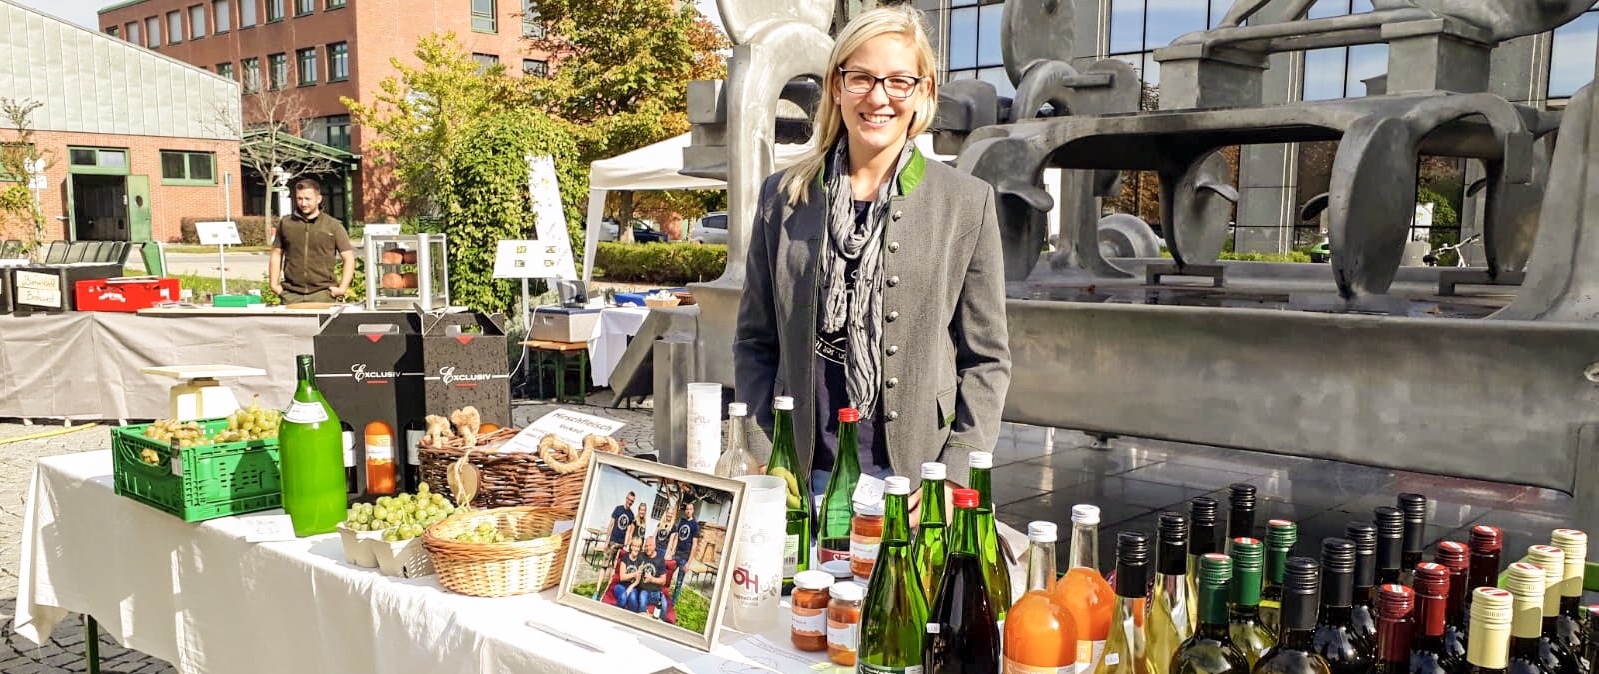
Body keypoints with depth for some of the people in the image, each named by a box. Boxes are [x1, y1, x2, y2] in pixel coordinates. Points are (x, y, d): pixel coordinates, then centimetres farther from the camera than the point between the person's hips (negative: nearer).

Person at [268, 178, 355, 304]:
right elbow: (276, 254, 19)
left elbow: (349, 258, 4)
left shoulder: (333, 226, 5)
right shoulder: (285, 223, 12)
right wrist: (274, 284, 8)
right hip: (291, 294, 2)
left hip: (322, 293, -2)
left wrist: (342, 288, -5)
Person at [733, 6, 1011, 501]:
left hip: (913, 481, -1)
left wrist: (953, 479, -6)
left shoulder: (968, 204, 0)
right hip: (804, 476, 1)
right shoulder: (782, 198, 5)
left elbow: (985, 358, 3)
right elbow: (754, 342, 9)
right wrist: (766, 461, 0)